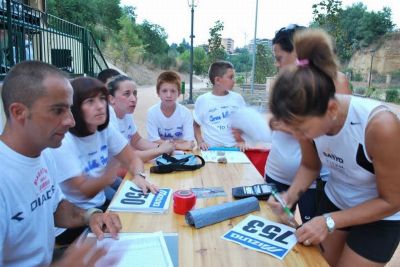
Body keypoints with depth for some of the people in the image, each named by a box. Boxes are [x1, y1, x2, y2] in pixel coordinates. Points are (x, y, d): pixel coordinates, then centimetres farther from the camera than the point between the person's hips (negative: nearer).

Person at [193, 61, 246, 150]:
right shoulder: (202, 100, 0)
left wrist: (242, 141, 0)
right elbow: (196, 125, 9)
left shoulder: (237, 98, 6)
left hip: (233, 148, 2)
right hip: (211, 149, -1)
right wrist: (200, 142, -6)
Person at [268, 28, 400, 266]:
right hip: (335, 201, 4)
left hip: (381, 215, -4)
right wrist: (291, 195, -21)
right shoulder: (310, 120, -22)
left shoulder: (380, 125, -37)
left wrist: (329, 222, -27)